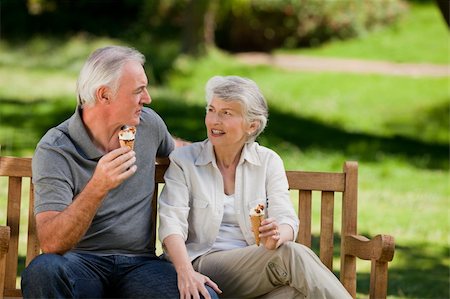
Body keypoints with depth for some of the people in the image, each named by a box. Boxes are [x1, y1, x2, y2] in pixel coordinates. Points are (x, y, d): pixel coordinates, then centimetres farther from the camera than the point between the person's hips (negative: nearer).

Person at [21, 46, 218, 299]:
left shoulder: (148, 123, 8)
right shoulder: (54, 151, -10)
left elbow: (173, 147, 35)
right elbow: (51, 244, -21)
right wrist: (97, 188, -33)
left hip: (140, 263, 3)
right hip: (82, 262, -3)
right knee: (43, 271, -39)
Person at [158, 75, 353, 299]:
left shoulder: (268, 161, 11)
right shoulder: (183, 160, 5)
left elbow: (287, 220, 0)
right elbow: (172, 222, -7)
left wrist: (277, 235, -28)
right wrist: (185, 272, -27)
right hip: (204, 265, -2)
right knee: (291, 254, -30)